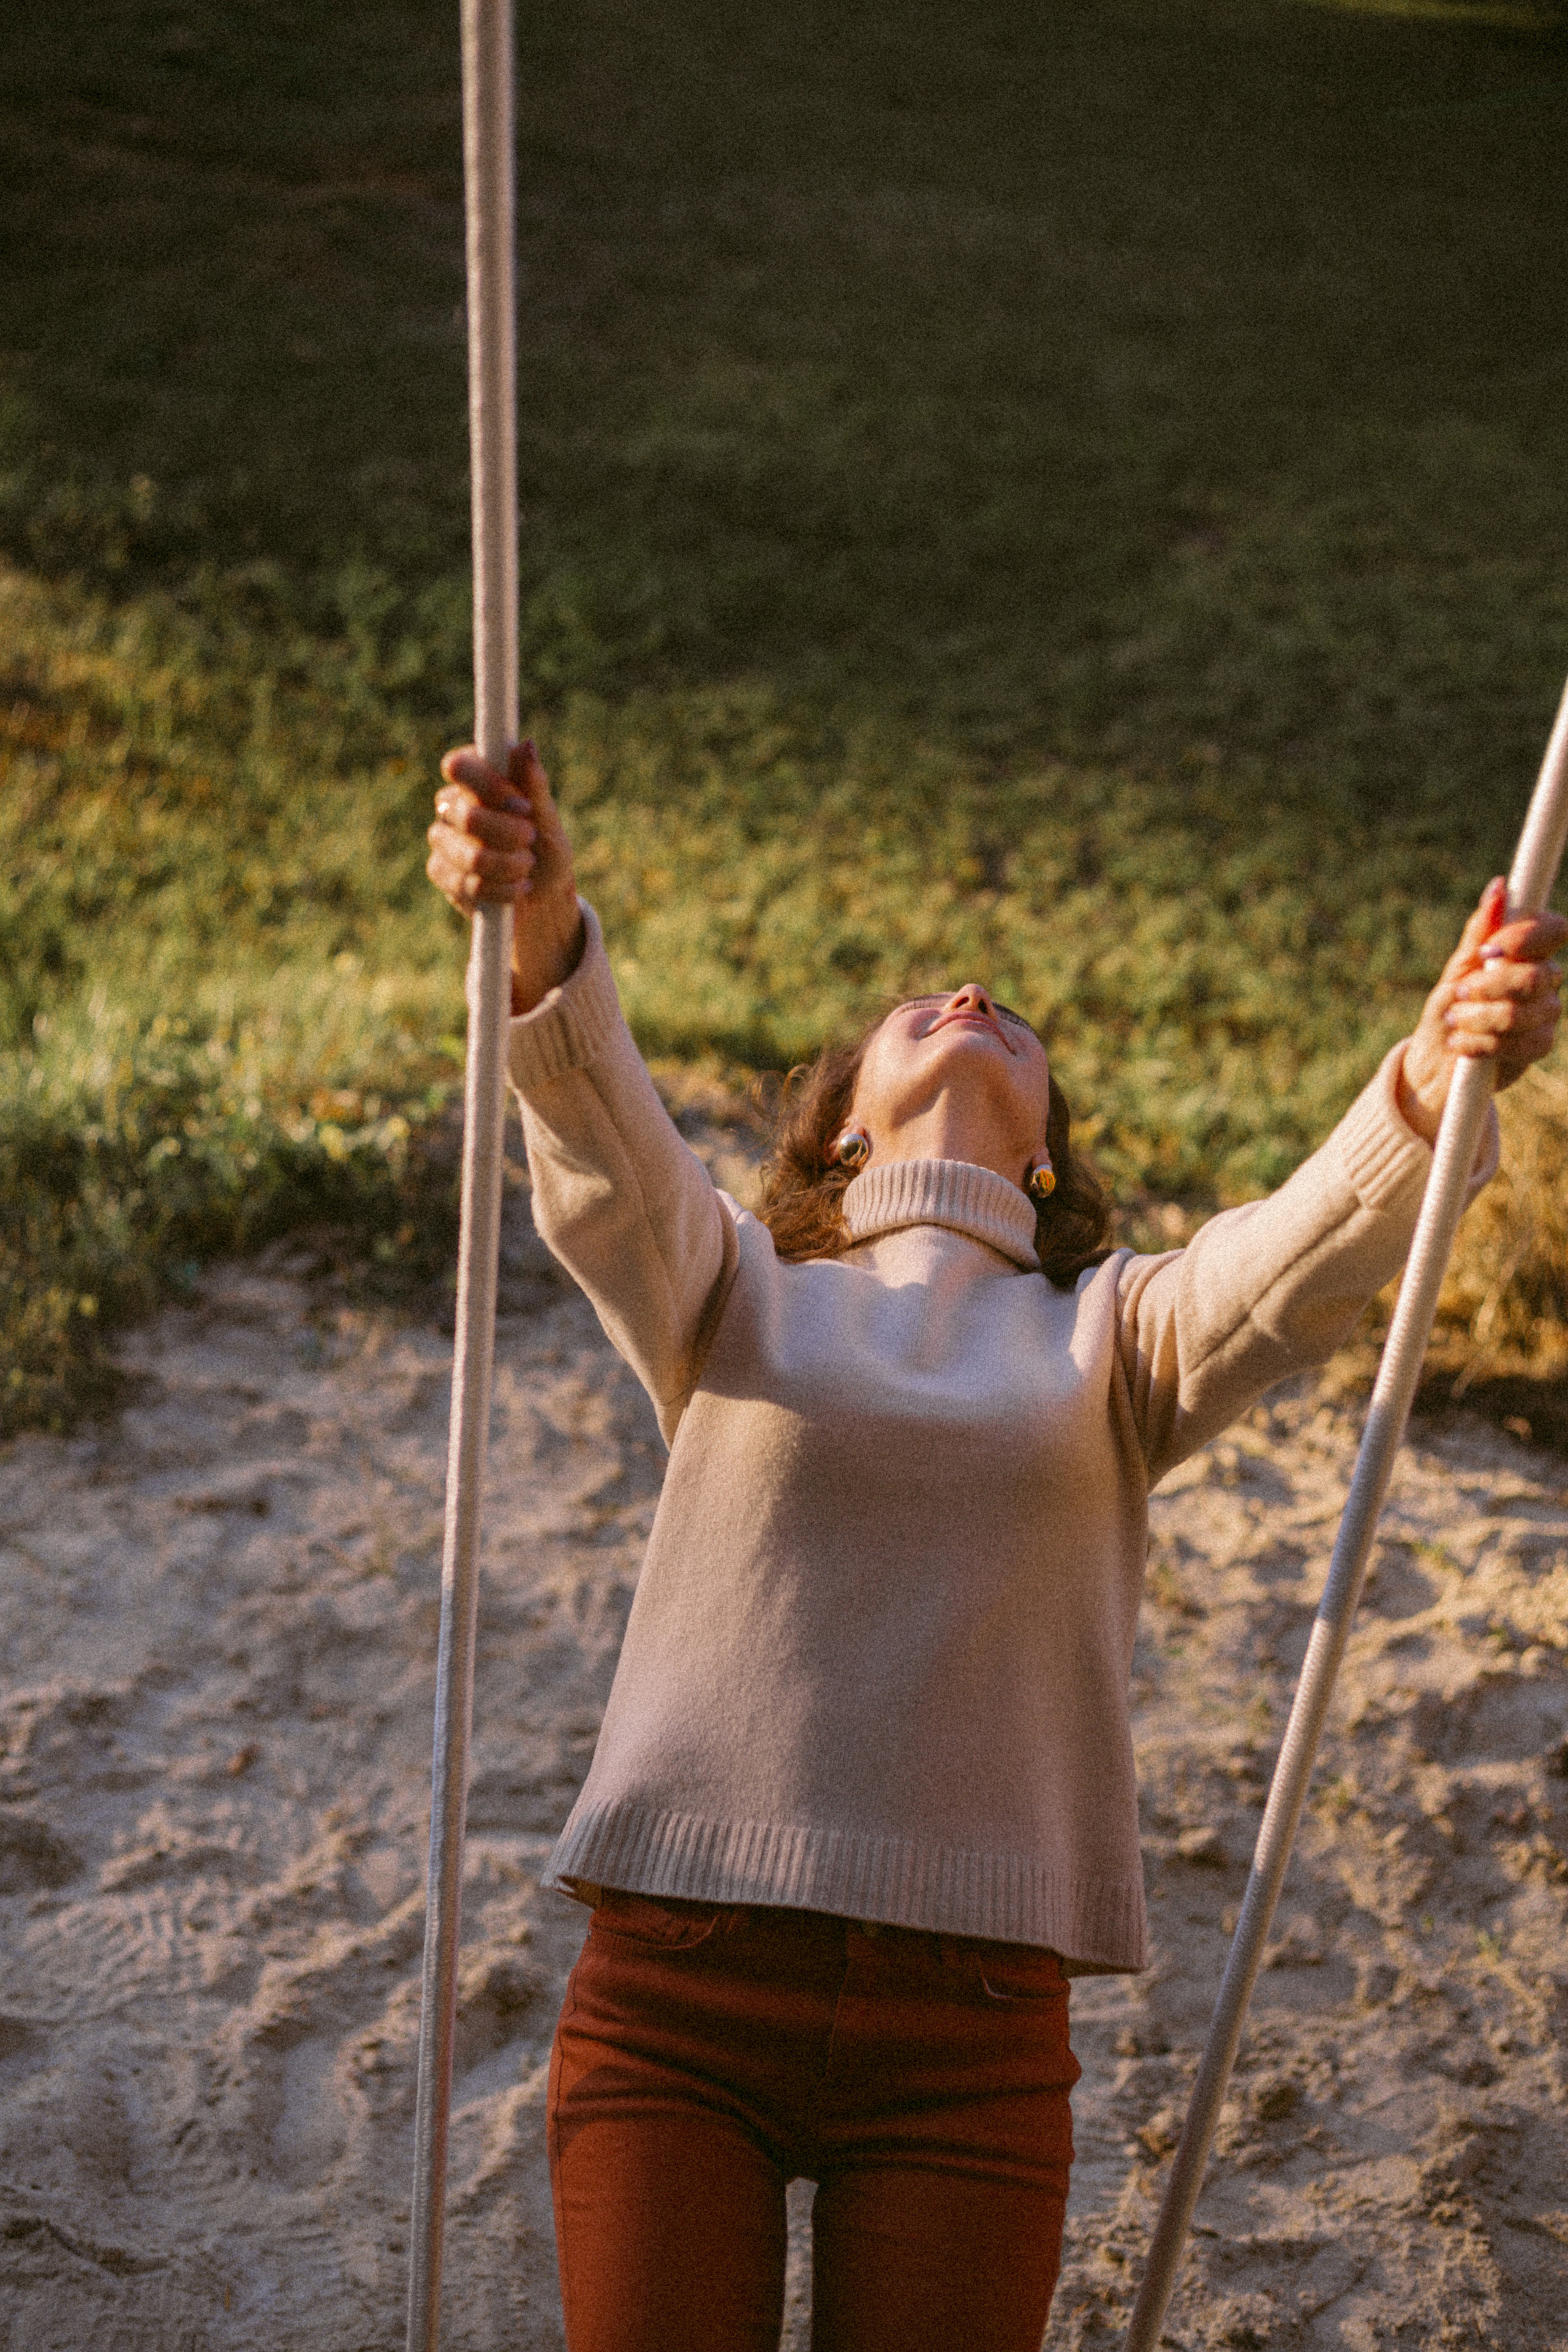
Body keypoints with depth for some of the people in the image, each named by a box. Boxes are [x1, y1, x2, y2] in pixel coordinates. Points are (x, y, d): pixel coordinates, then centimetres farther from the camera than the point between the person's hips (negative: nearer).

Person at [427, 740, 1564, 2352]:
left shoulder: (1105, 1339, 10)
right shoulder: (736, 1294, 8)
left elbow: (1292, 1270, -10)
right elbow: (607, 1159, -12)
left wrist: (1429, 1089, -31)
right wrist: (544, 946, -33)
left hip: (972, 2021, 1)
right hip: (675, 1987, 0)